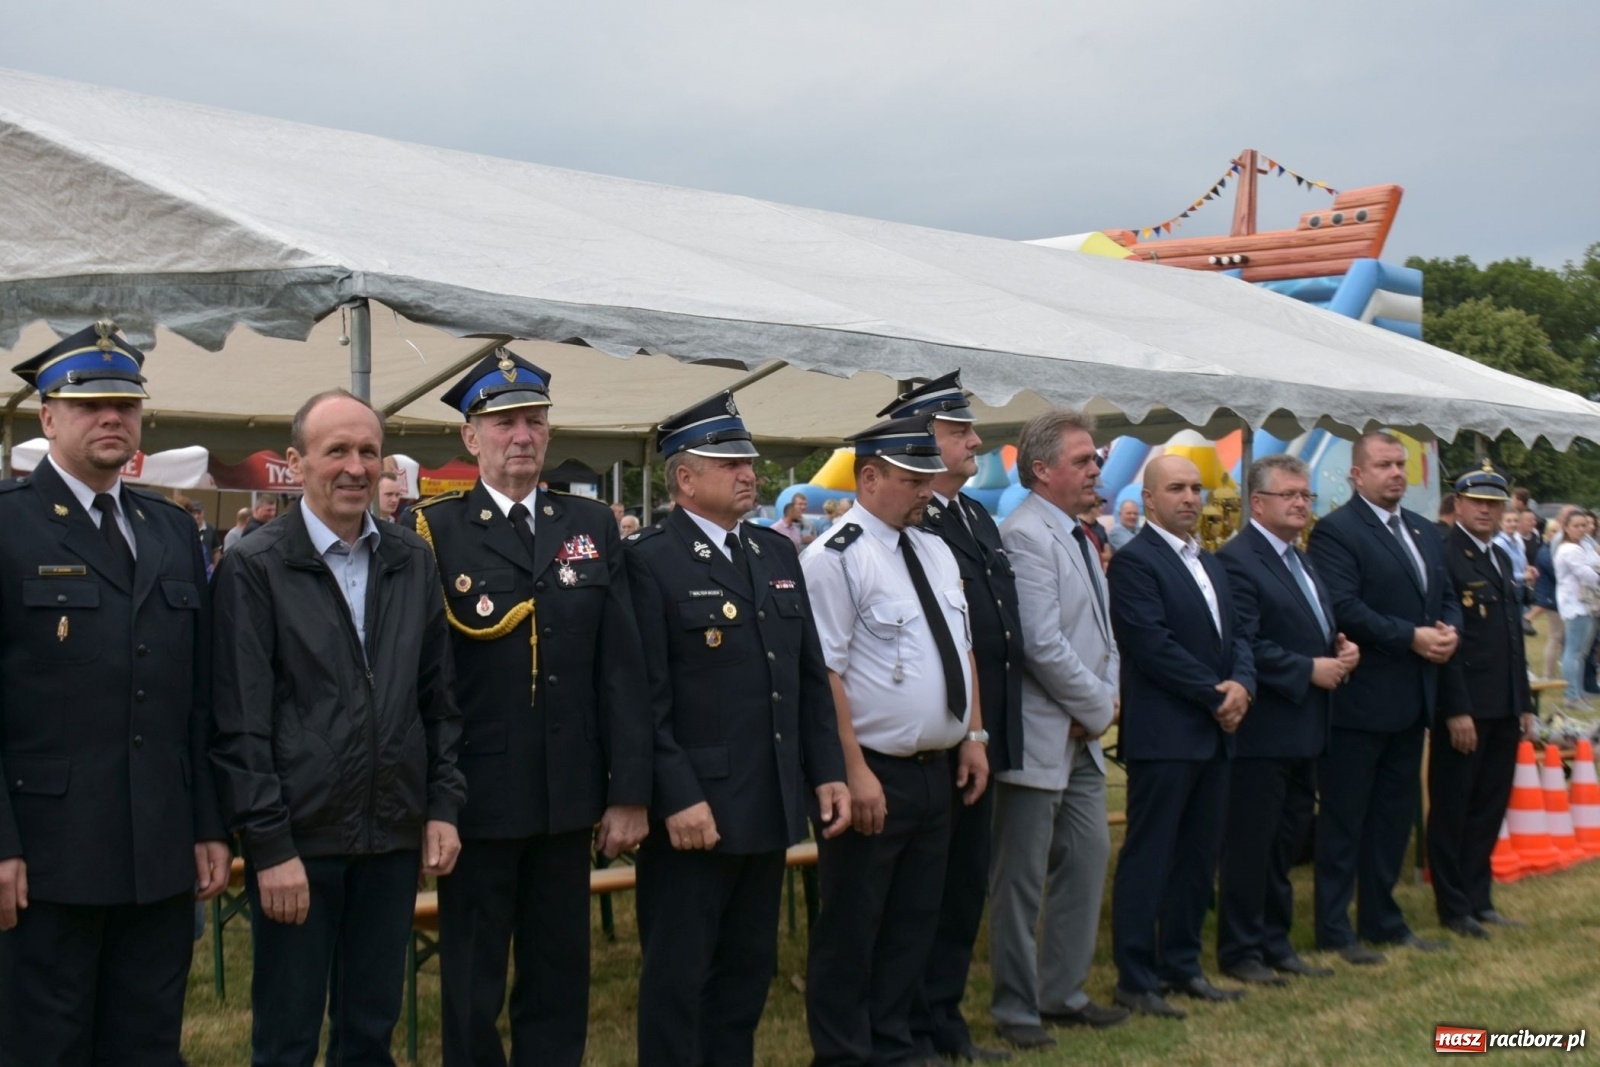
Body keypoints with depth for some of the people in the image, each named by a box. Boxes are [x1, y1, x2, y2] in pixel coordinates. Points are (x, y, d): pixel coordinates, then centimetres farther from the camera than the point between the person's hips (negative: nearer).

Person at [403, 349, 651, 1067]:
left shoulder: (594, 527, 7)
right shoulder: (431, 532, -3)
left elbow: (621, 669, 4)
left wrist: (630, 791, 0)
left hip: (569, 798, 3)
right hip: (477, 798, -3)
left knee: (560, 983, 13)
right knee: (472, 990, 9)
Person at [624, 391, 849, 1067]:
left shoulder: (778, 554, 13)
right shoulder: (650, 561, -9)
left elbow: (811, 676, 16)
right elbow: (647, 697, -14)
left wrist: (828, 771, 9)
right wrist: (677, 797, -18)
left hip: (771, 807, 7)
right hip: (693, 810, -7)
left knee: (749, 969, 16)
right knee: (678, 977, 4)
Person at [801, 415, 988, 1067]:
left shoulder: (936, 552, 11)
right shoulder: (836, 558, -15)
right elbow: (823, 673, -19)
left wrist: (973, 736, 10)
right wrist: (855, 772, -22)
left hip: (937, 771, 8)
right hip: (874, 777, -8)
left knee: (913, 923, 16)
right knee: (850, 931, 3)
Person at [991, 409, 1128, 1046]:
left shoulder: (1079, 535, 14)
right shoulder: (1025, 536, -16)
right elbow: (1043, 645, -22)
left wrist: (1105, 697, 2)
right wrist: (1098, 707, -10)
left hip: (1083, 737, 9)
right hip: (1039, 737, -9)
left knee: (1087, 861, 14)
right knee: (1022, 879, 1)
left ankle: (1063, 993, 26)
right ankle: (1015, 1008, 13)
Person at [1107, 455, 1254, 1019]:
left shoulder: (1210, 564, 18)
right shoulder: (1135, 561, -10)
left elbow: (1235, 635, 15)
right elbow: (1154, 645, -18)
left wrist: (1242, 684, -6)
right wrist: (1217, 696, -13)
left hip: (1214, 734, 8)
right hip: (1163, 735, -8)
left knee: (1198, 857, 13)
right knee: (1148, 859, -2)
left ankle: (1182, 966, 22)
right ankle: (1135, 979, 4)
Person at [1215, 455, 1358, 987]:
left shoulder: (1301, 560, 18)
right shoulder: (1237, 561, -14)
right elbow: (1244, 645, -22)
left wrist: (1342, 651, 4)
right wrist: (1309, 670, -19)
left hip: (1304, 729, 9)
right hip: (1262, 729, -9)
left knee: (1288, 841, 16)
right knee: (1250, 844, 0)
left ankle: (1275, 943, 26)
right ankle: (1240, 950, 10)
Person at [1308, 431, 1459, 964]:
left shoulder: (1424, 531, 15)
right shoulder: (1336, 532, -11)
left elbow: (1447, 596, 18)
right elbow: (1343, 609, -21)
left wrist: (1449, 630, -4)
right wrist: (1412, 638, -21)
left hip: (1411, 700, 8)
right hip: (1360, 700, -8)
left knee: (1395, 814, 15)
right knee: (1343, 819, 1)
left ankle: (1382, 918, 26)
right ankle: (1334, 929, 8)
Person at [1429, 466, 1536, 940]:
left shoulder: (1502, 558, 16)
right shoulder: (1444, 556, -11)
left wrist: (1525, 703, 16)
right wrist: (1456, 710, -20)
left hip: (1504, 709, 8)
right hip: (1465, 708, -8)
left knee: (1490, 808, 13)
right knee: (1452, 810, 3)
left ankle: (1478, 899, 22)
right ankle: (1453, 907, 10)